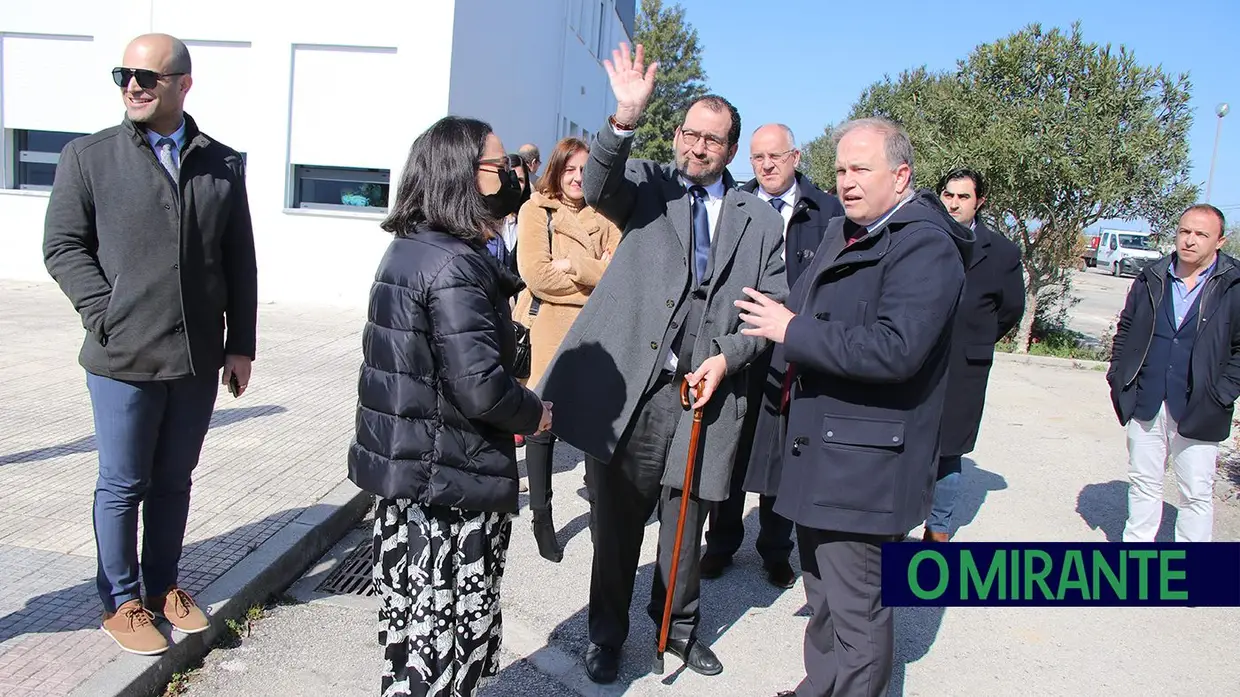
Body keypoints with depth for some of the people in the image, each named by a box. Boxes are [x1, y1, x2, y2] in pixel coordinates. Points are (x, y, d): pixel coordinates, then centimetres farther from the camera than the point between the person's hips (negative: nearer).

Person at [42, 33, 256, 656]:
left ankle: (163, 587, 32)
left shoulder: (223, 165, 6)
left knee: (174, 481, 15)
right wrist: (107, 316, -11)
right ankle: (121, 603, 25)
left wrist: (241, 343, 3)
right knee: (122, 486, 9)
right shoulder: (88, 156, 0)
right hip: (124, 359, -2)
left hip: (199, 361, 3)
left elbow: (240, 262, 7)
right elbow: (63, 246, 0)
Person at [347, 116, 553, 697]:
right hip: (452, 483, -9)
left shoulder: (406, 249, 9)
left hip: (402, 469, 9)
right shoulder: (454, 266, -20)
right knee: (450, 629, 4)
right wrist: (536, 415, -8)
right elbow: (480, 386, -26)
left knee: (414, 618, 21)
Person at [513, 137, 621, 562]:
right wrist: (594, 279, -6)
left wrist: (572, 265, -13)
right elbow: (535, 273, -10)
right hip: (547, 330, -2)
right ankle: (541, 517, 17)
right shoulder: (535, 210, 2)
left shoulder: (604, 218, 10)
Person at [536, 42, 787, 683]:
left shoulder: (761, 221, 11)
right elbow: (598, 187, -14)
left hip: (702, 393, 2)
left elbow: (774, 308, 10)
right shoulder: (648, 185, 7)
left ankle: (678, 624, 38)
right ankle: (607, 633, 31)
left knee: (686, 522, 14)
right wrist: (624, 120, -31)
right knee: (615, 521, 10)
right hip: (625, 388, -1)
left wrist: (727, 357, -6)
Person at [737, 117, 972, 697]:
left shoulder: (926, 246, -17)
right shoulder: (842, 233, 13)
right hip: (818, 452, 10)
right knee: (823, 598, 24)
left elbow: (895, 348, -30)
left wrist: (793, 332, -22)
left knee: (855, 613, 2)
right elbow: (802, 307, 22)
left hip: (863, 465, -10)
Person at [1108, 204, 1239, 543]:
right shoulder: (1151, 279, 5)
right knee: (1143, 483, 15)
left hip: (1197, 410, -3)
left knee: (1197, 493, 5)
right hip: (1145, 403, 3)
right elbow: (1124, 330, 12)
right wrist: (1118, 376, 4)